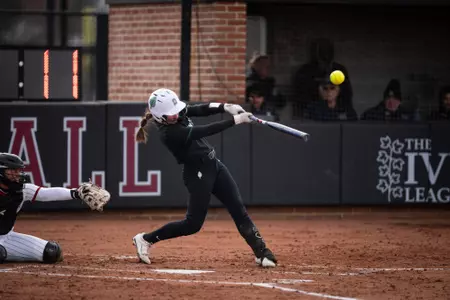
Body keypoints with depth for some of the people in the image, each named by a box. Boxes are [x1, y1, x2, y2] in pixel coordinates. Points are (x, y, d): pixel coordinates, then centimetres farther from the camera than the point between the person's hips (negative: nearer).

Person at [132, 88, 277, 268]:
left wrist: (226, 107, -21)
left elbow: (201, 110, -3)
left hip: (213, 165, 8)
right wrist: (235, 120, -29)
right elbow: (205, 131, -28)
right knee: (193, 224, -2)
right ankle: (145, 239, 13)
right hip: (198, 175, -8)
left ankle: (261, 253, 1)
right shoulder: (169, 132, -24)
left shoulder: (176, 115, 0)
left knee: (238, 210, 1)